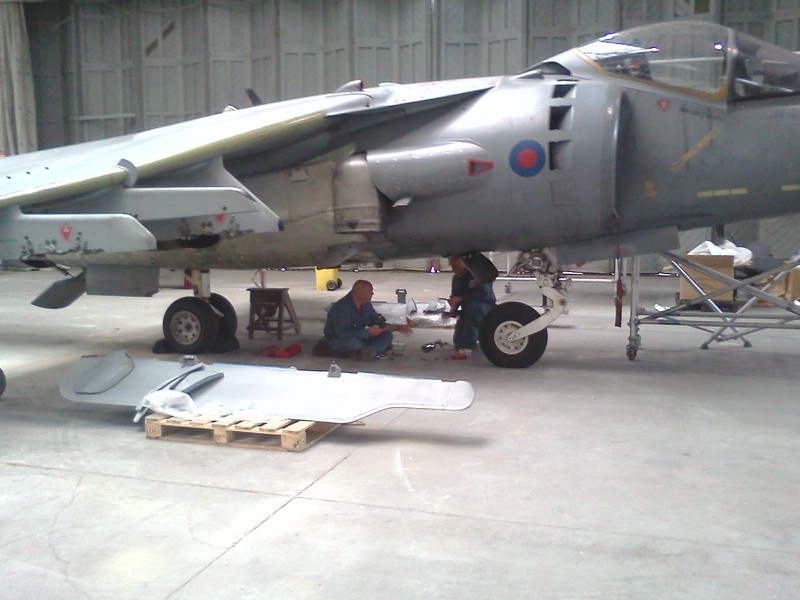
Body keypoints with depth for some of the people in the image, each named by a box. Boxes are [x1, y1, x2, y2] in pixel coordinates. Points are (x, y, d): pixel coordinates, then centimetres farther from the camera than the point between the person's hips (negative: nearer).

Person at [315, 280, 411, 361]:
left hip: (359, 338, 8)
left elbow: (378, 324, 15)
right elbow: (342, 333, -33)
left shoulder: (366, 305, 3)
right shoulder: (341, 307, -24)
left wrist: (398, 328, 3)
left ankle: (370, 351, -36)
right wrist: (368, 332, -28)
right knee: (355, 342, -41)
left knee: (387, 335, -8)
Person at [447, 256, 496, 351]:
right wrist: (453, 308, -12)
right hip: (467, 312, 6)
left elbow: (484, 294, -34)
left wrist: (460, 298, -36)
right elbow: (455, 296, 11)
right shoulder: (456, 278, 2)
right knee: (458, 341, -4)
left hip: (486, 307, -6)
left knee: (472, 306, -40)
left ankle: (469, 341, -24)